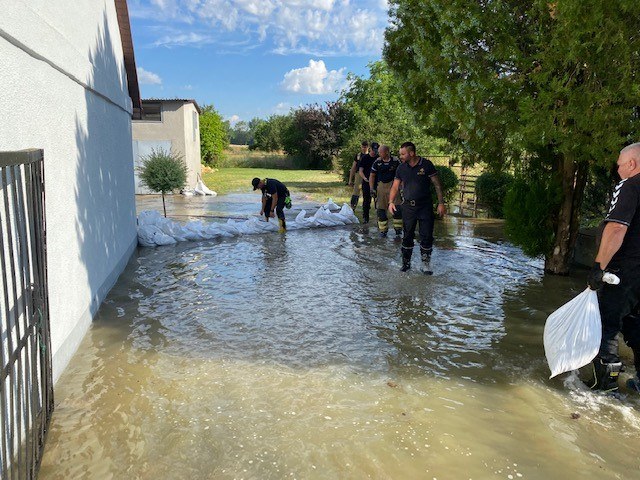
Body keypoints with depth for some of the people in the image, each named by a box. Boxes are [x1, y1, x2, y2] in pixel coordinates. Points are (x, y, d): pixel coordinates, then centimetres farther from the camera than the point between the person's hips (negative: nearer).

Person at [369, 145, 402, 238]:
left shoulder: (396, 162, -2)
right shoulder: (377, 162, 3)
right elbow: (372, 176, 9)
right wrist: (372, 189, 0)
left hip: (393, 185, -2)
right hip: (381, 186, 2)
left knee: (397, 208, -10)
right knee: (380, 209, 3)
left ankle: (398, 229, 1)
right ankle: (383, 230, 15)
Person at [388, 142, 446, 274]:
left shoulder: (426, 165, -7)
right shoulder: (401, 168, 3)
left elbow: (437, 184, -3)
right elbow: (395, 186, 7)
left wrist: (441, 203, -7)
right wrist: (391, 201, -9)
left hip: (425, 206, -3)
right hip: (408, 207, 3)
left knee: (427, 236, -1)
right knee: (407, 236, 7)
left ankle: (426, 263, 12)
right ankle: (406, 262, 19)